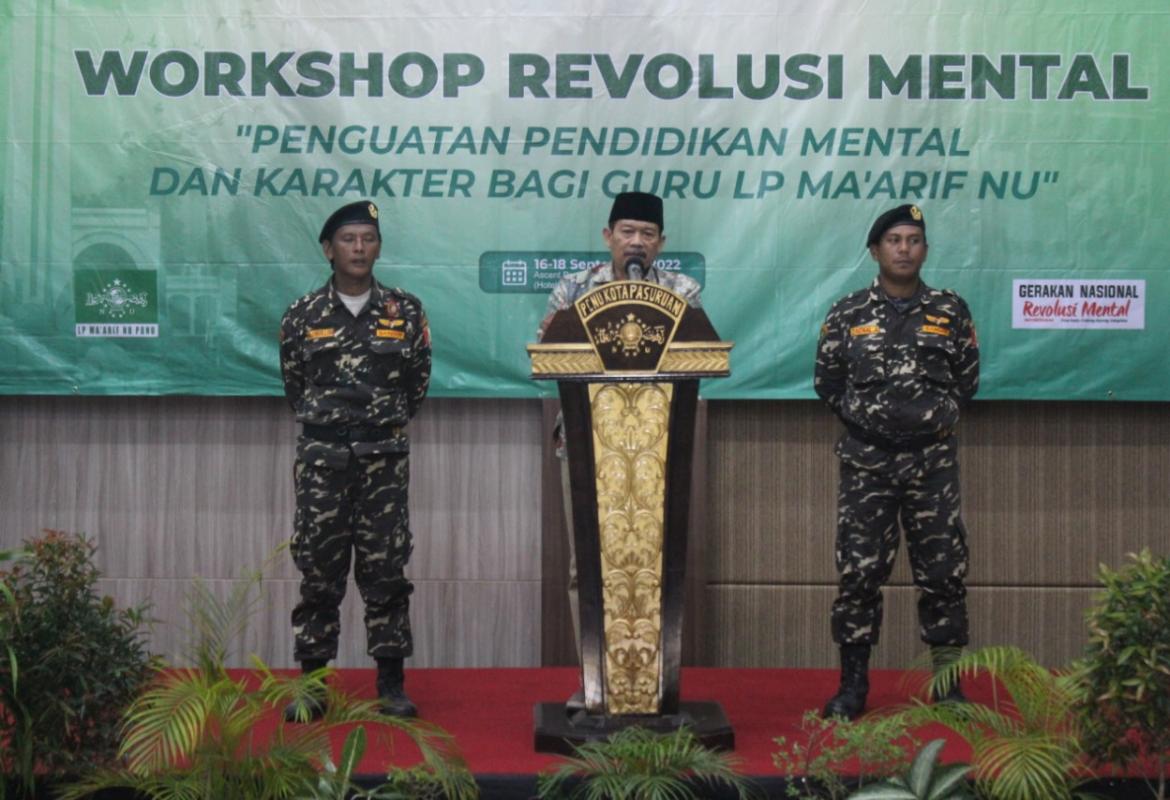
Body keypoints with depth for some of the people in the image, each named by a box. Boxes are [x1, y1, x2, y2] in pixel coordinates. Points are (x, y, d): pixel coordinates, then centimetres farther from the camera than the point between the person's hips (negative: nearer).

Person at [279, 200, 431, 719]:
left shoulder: (405, 312, 3)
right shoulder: (303, 315, 3)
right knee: (318, 568, 3)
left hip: (384, 456, 0)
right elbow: (293, 384, 13)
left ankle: (392, 685, 9)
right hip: (321, 457, 0)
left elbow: (418, 382, 11)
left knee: (385, 568, 1)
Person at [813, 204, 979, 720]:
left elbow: (967, 378, 13)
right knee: (858, 571, 0)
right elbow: (827, 381, 9)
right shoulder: (847, 315, 4)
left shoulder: (950, 311, 6)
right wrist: (861, 416, 1)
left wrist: (942, 415, 2)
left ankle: (947, 682, 14)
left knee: (943, 571, 3)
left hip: (933, 461, 1)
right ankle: (853, 684, 9)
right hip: (865, 461, -1)